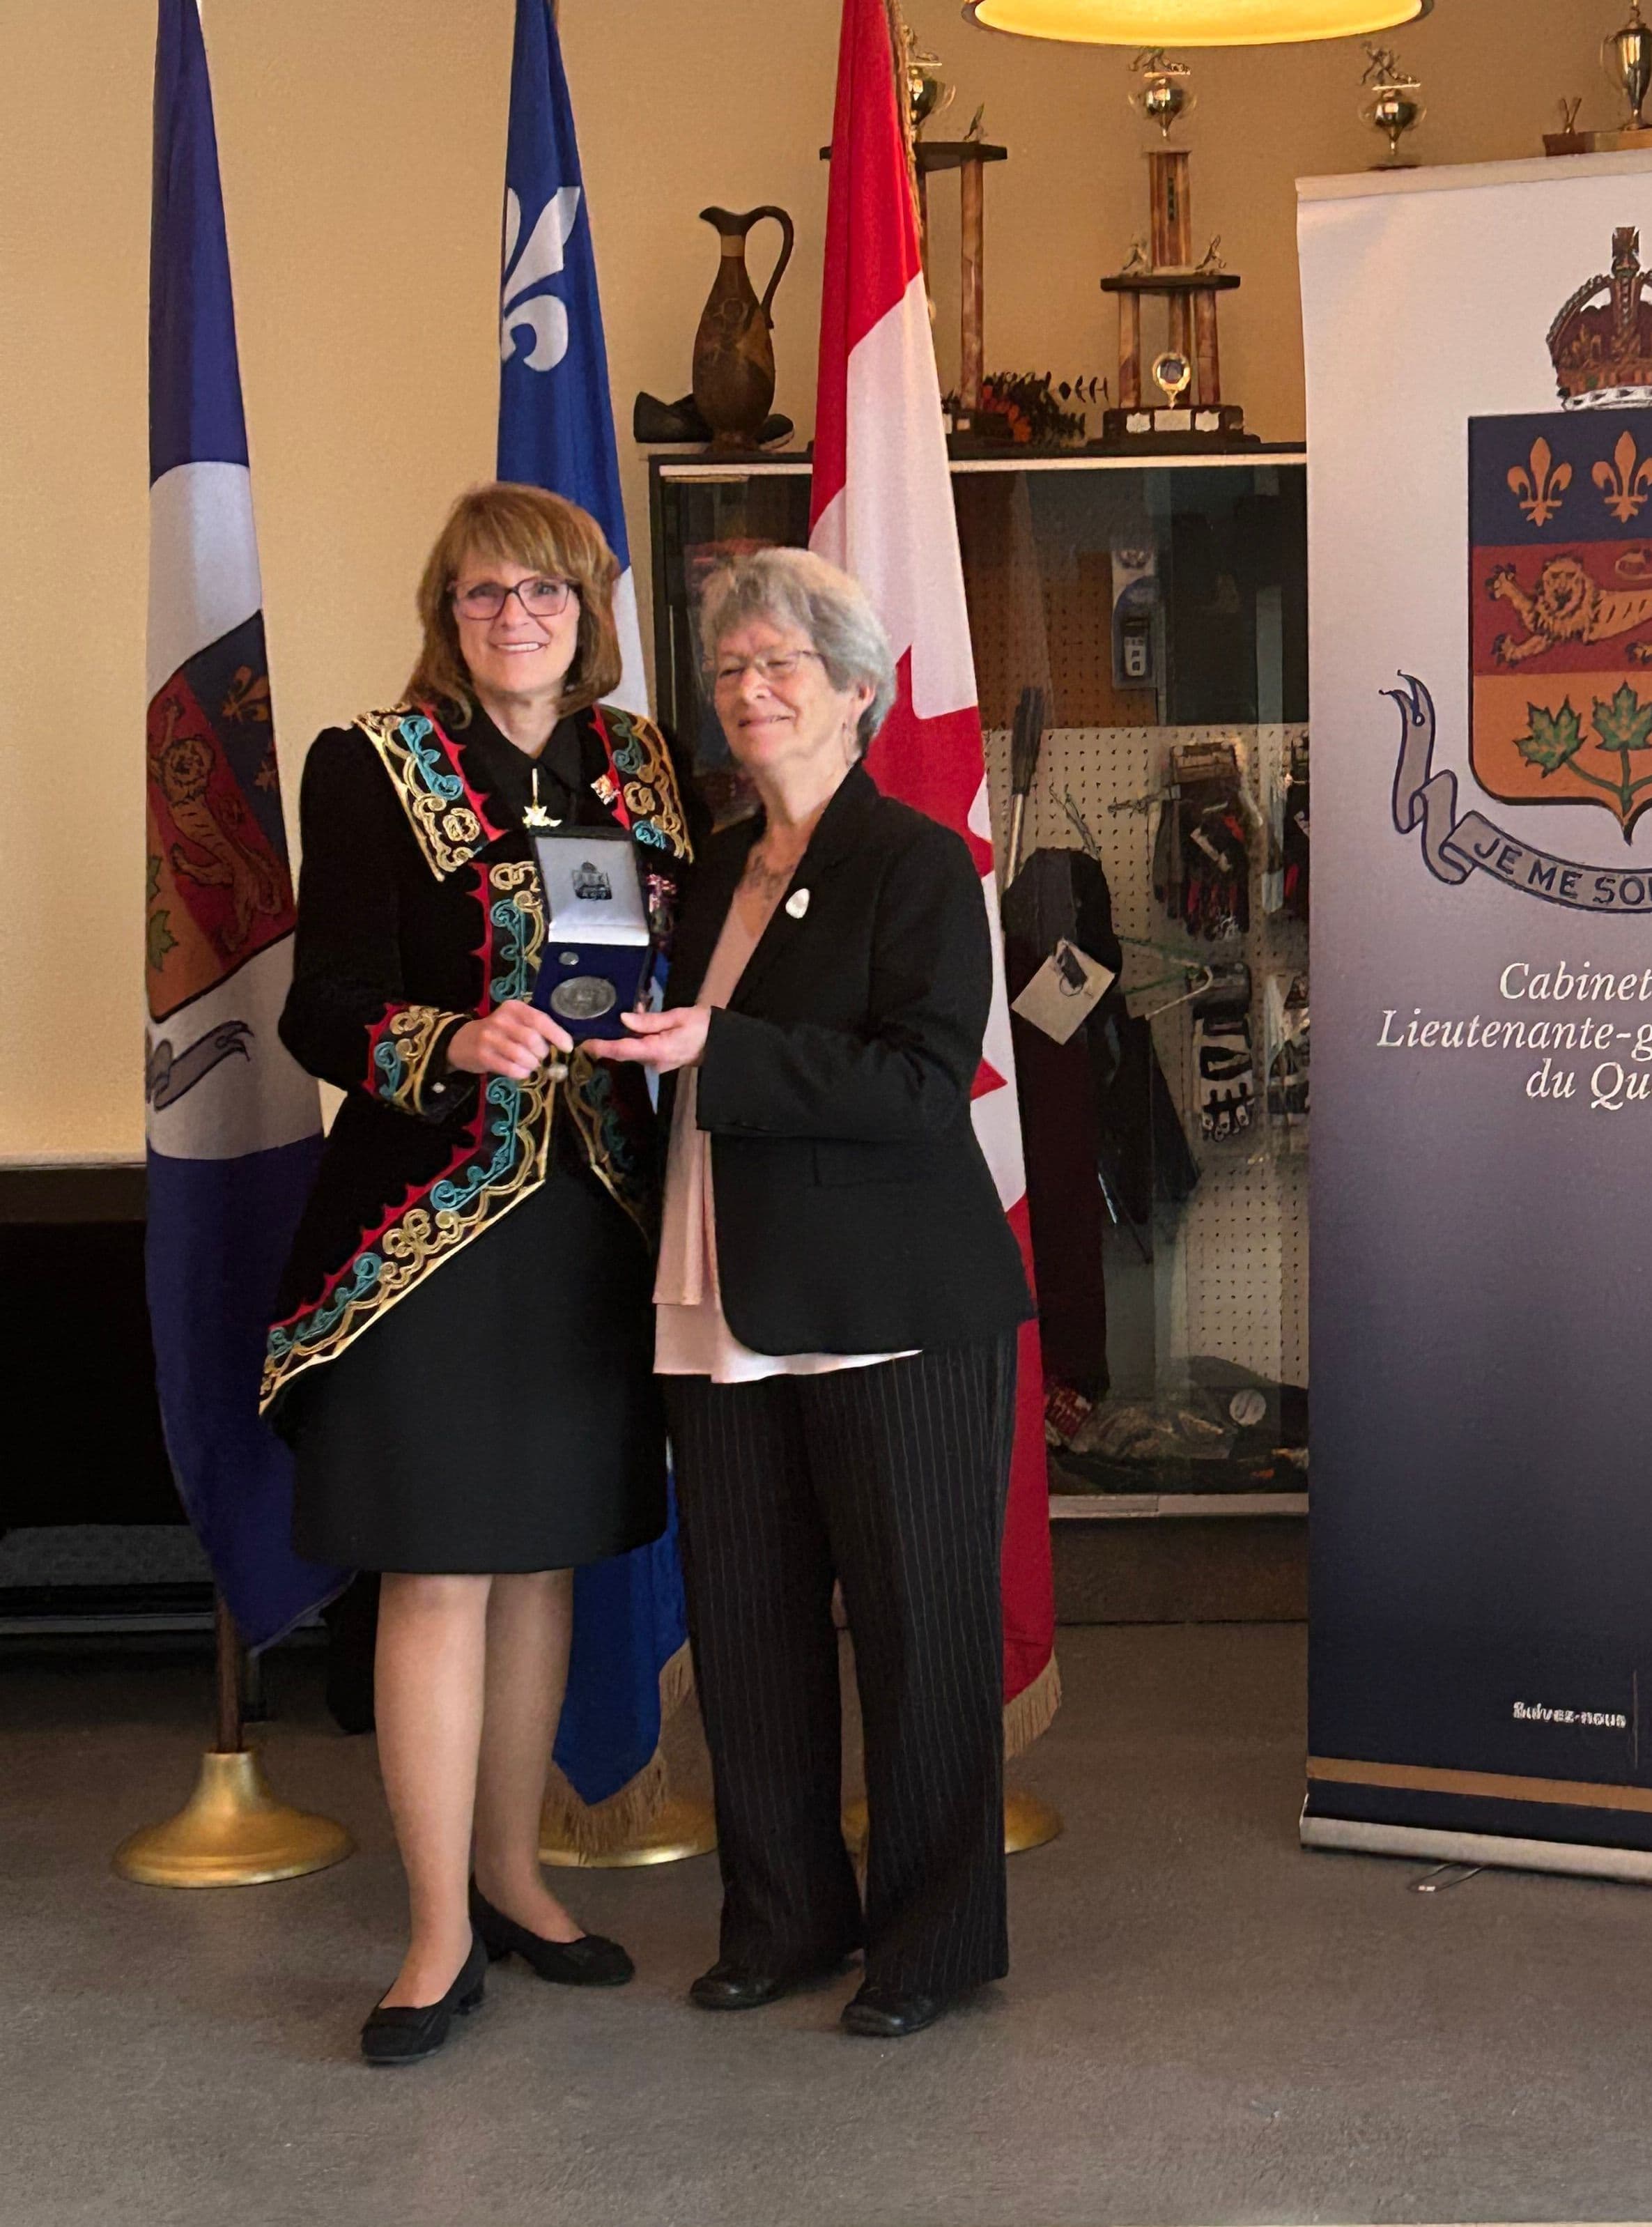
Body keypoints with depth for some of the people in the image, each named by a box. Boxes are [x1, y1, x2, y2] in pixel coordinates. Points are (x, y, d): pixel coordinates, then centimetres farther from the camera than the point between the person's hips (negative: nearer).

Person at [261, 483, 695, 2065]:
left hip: (593, 1217, 5)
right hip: (430, 1220, -5)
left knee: (543, 1555, 14)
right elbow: (325, 1012, -10)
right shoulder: (372, 770, -4)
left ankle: (512, 1872, 29)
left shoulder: (645, 769, 9)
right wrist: (457, 1043, -27)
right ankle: (441, 1933, 9)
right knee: (438, 1571, -2)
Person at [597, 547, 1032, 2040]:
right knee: (745, 1620, 11)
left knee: (918, 1622, 4)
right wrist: (640, 1044, 5)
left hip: (895, 1314, -7)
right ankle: (786, 1918, 26)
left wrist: (715, 1054, -23)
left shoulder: (918, 864, -8)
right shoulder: (718, 871, 14)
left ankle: (936, 1937, 18)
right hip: (734, 1313, 7)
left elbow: (923, 1085, -18)